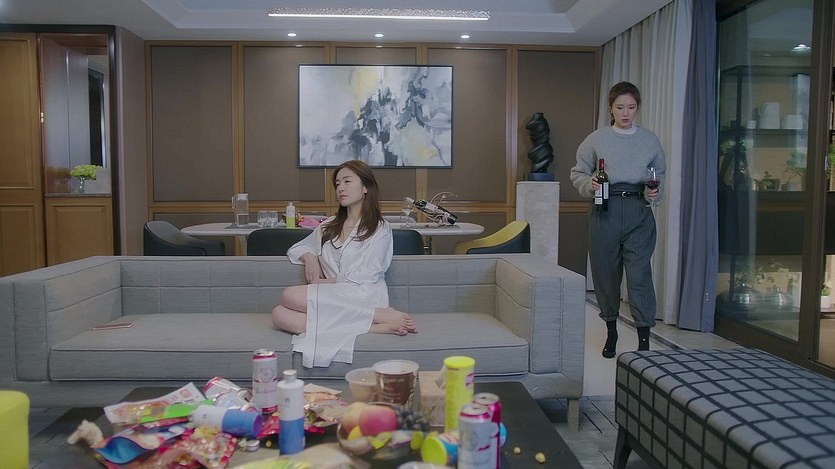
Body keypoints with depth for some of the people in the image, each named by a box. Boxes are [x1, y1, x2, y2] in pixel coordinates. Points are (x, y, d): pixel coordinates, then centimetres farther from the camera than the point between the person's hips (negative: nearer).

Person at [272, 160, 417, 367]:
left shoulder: (380, 228, 6)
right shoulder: (328, 227, 24)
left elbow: (365, 276, -4)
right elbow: (296, 248, 33)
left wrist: (323, 283, -5)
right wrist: (309, 257, 10)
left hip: (364, 298, -6)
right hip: (331, 300, 6)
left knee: (290, 296, -27)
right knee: (279, 314, -25)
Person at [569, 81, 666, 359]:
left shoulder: (650, 140, 10)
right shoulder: (596, 139, 4)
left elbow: (659, 175, 20)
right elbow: (577, 174, 7)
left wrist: (655, 191, 0)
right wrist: (590, 185, -13)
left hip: (639, 213, 0)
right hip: (605, 211, 0)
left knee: (640, 275, -8)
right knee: (606, 273, 7)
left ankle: (644, 340, -2)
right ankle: (611, 331, 26)